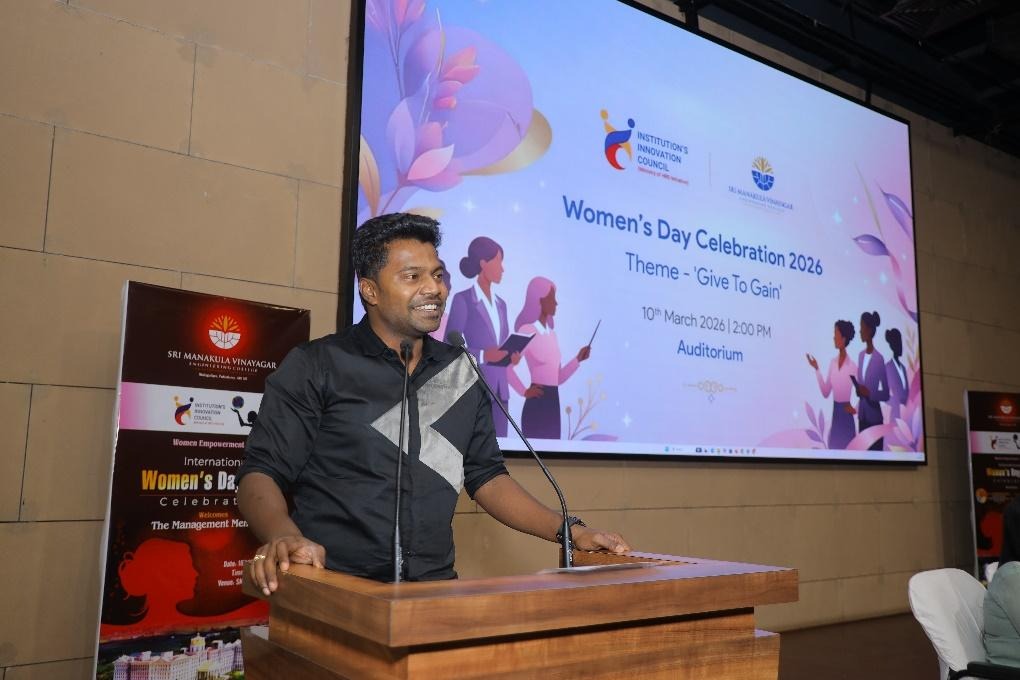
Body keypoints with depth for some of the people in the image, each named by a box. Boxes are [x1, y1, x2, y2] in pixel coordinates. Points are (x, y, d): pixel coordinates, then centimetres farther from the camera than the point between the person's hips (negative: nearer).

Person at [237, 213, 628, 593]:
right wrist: (283, 537, -26)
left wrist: (568, 532, 6)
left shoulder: (462, 373, 11)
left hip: (433, 588, 4)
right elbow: (261, 473, -5)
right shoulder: (315, 366, -2)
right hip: (332, 590, -3)